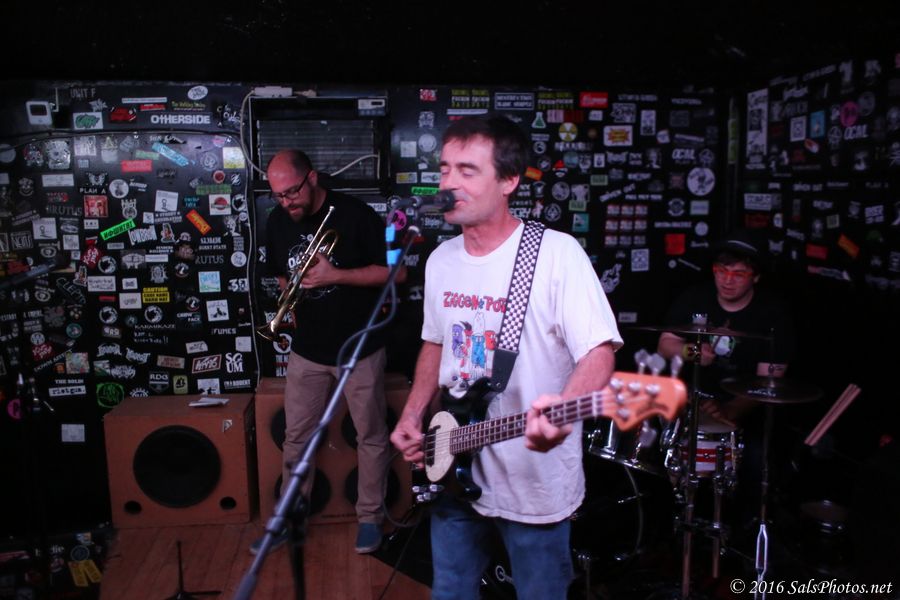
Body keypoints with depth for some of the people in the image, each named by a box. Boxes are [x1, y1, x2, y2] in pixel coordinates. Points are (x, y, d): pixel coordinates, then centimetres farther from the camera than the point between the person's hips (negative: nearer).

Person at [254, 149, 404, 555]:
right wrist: (296, 308, 5)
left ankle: (370, 517, 25)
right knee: (296, 437, 12)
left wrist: (335, 275, -23)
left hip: (359, 347, -4)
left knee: (371, 435, 8)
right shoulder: (277, 222, 2)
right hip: (307, 349, 5)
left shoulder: (355, 215, -15)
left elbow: (395, 272, -15)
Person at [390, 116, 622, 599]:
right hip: (453, 472, 6)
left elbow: (598, 350, -21)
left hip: (536, 484, -5)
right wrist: (411, 417, 5)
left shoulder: (557, 253, -18)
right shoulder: (441, 260, 3)